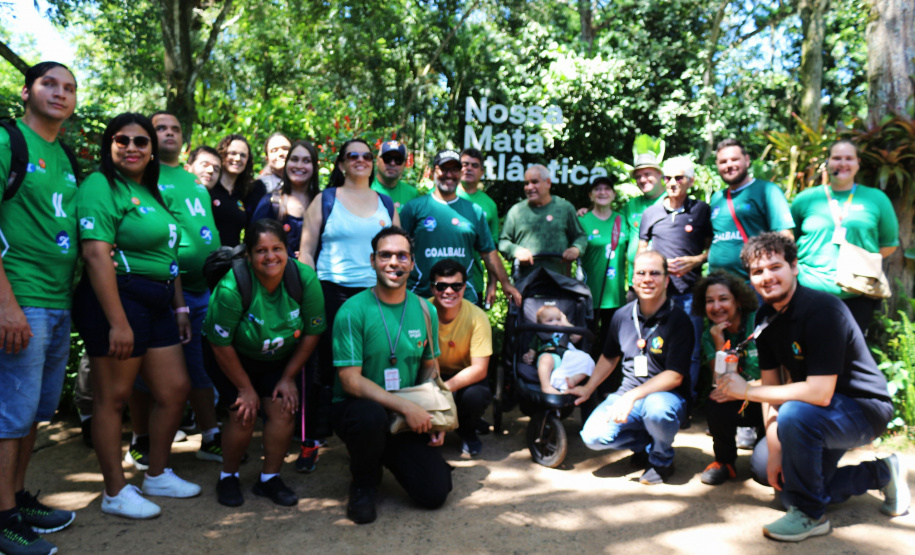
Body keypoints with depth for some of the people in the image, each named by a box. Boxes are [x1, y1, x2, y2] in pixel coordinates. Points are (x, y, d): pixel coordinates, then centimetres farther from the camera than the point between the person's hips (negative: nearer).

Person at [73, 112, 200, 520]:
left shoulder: (151, 192, 18)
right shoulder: (101, 187, -9)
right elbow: (97, 255, -19)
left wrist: (180, 306, 18)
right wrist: (118, 322, -23)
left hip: (157, 303, 9)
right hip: (118, 299, -9)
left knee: (175, 391, 11)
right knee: (113, 397, 2)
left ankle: (157, 476, 28)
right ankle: (115, 493, 15)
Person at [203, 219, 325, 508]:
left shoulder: (305, 278, -23)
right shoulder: (232, 287, -31)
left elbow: (312, 333, -10)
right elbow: (221, 345, -20)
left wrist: (288, 377, -7)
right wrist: (245, 388, -11)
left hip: (279, 359, 3)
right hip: (233, 358, -3)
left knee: (283, 408, -10)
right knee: (245, 414, -13)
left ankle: (269, 479, 11)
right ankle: (228, 477, 14)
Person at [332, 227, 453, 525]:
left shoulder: (426, 310, 2)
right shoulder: (353, 311, -13)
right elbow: (350, 380, -17)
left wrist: (435, 416, -2)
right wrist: (405, 405, -24)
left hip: (410, 419, 4)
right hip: (356, 407, -4)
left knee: (435, 493, -10)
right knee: (371, 416, -39)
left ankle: (389, 455, 22)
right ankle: (363, 482, -4)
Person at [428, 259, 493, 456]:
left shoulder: (477, 317, -19)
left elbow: (479, 369, -21)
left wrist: (444, 388, -36)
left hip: (465, 378, 0)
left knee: (477, 396, -33)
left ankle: (467, 432, 4)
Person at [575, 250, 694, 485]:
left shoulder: (678, 321, -13)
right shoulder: (622, 316, 2)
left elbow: (675, 376, -18)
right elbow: (609, 357, 19)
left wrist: (633, 396, -26)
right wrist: (588, 388, 18)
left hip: (667, 395, -4)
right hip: (628, 393, 4)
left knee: (657, 408, -39)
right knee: (593, 435, -19)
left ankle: (662, 459, -4)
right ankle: (644, 445, 12)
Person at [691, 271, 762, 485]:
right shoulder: (709, 335, -2)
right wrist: (719, 343, -22)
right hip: (740, 404, 3)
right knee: (715, 406, -31)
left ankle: (759, 432, 15)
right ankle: (725, 461, -4)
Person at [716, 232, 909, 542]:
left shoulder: (823, 310, -27)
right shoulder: (766, 318, -2)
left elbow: (820, 393, -33)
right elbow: (771, 385, -1)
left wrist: (747, 392, -25)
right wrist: (775, 451, -9)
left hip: (865, 409, -9)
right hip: (818, 410, 9)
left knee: (794, 414, -36)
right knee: (764, 466, 11)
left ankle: (809, 515, -13)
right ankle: (879, 474, 23)